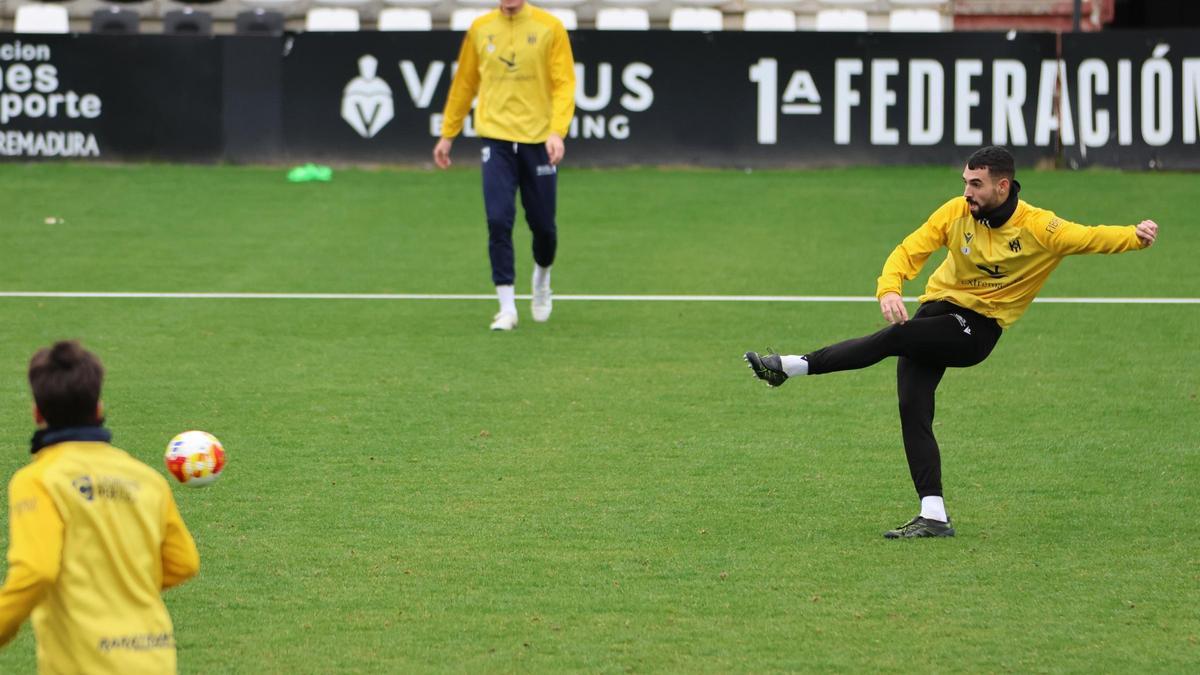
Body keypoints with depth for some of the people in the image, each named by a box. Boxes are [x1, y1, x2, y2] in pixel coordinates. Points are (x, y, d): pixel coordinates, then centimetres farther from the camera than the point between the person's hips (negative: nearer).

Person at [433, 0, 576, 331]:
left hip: (538, 141, -1)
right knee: (499, 222, -11)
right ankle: (507, 308, -4)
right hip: (497, 139, 1)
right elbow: (464, 84, 15)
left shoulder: (549, 28, -3)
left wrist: (557, 131, -19)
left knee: (542, 225, 7)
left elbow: (564, 84, -6)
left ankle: (542, 277, 39)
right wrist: (447, 134, 16)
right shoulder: (480, 29, 5)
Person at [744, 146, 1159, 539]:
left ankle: (791, 367, -19)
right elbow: (909, 251, -3)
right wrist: (889, 289, -23)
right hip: (938, 309, 5)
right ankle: (933, 516, -7)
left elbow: (1090, 238, -12)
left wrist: (1134, 236, -32)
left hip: (977, 329, -5)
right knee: (913, 412, -8)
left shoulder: (1037, 228, -11)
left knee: (894, 338, -27)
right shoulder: (956, 212, -2)